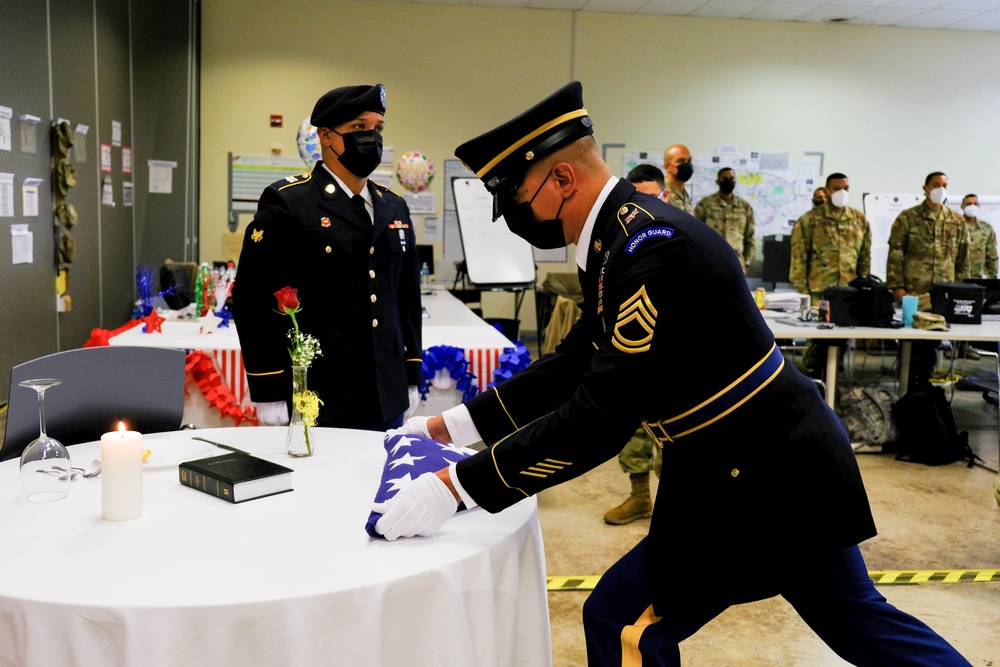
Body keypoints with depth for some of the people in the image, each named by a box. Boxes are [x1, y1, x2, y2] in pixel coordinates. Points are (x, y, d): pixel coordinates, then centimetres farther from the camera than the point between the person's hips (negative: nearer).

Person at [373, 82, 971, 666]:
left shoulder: (651, 246, -26)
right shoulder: (623, 233, 5)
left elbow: (601, 416, -29)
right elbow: (574, 365, 11)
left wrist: (455, 486, -24)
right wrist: (452, 425, 9)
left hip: (766, 478, -9)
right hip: (778, 463, 9)